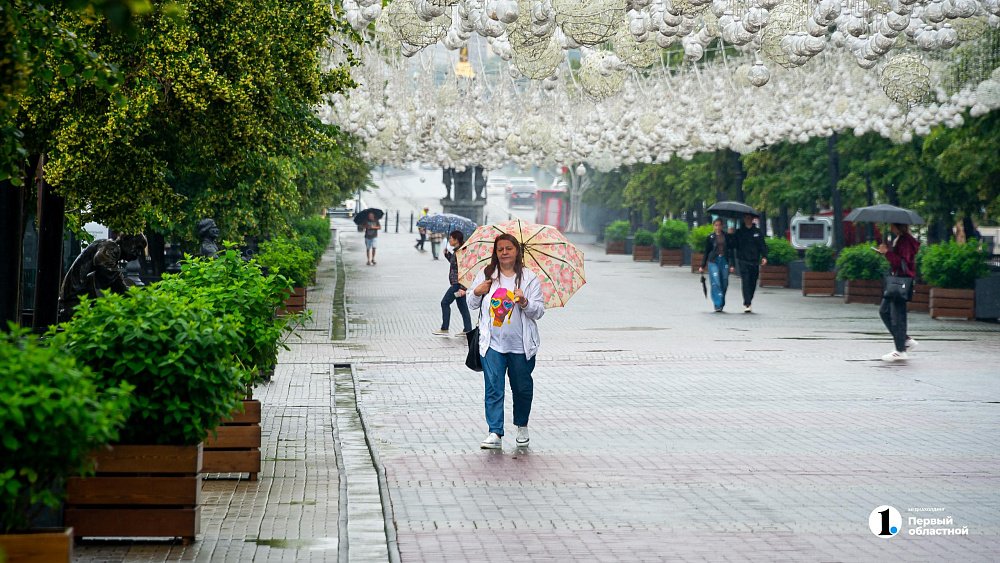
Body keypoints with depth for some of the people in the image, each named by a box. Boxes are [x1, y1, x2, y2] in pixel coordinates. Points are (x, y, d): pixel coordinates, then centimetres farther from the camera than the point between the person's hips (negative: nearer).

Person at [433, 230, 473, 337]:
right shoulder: (457, 251, 10)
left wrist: (462, 287, -25)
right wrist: (447, 254, 12)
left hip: (458, 284, -10)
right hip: (457, 284, 10)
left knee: (445, 302, -2)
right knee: (462, 305, 11)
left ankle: (444, 329, 2)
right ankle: (467, 329, 13)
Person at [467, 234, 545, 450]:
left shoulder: (529, 278, 1)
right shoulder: (485, 275, 6)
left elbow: (540, 311, -2)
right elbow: (472, 304, 15)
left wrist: (525, 302, -21)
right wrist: (476, 293, -5)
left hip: (521, 345, 0)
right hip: (492, 343, 0)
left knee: (522, 387, 12)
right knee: (493, 387, -8)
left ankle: (522, 427, 32)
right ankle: (495, 433, -9)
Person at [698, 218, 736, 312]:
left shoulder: (727, 237, 8)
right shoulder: (710, 238, 6)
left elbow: (731, 252, 7)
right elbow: (706, 252, 11)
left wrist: (731, 265, -2)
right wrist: (702, 266, 10)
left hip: (724, 262, 2)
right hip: (713, 262, -2)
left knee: (724, 284, 2)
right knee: (716, 283, -12)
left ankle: (722, 304, 16)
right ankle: (718, 305, -15)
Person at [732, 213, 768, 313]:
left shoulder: (758, 232, 9)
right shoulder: (739, 232, 5)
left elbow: (763, 245, 9)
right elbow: (733, 245, 2)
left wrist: (764, 256, -3)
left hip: (754, 261, 3)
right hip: (743, 261, -3)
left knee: (753, 284, 6)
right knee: (746, 282, -12)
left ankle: (748, 303, 20)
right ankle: (747, 304, -15)